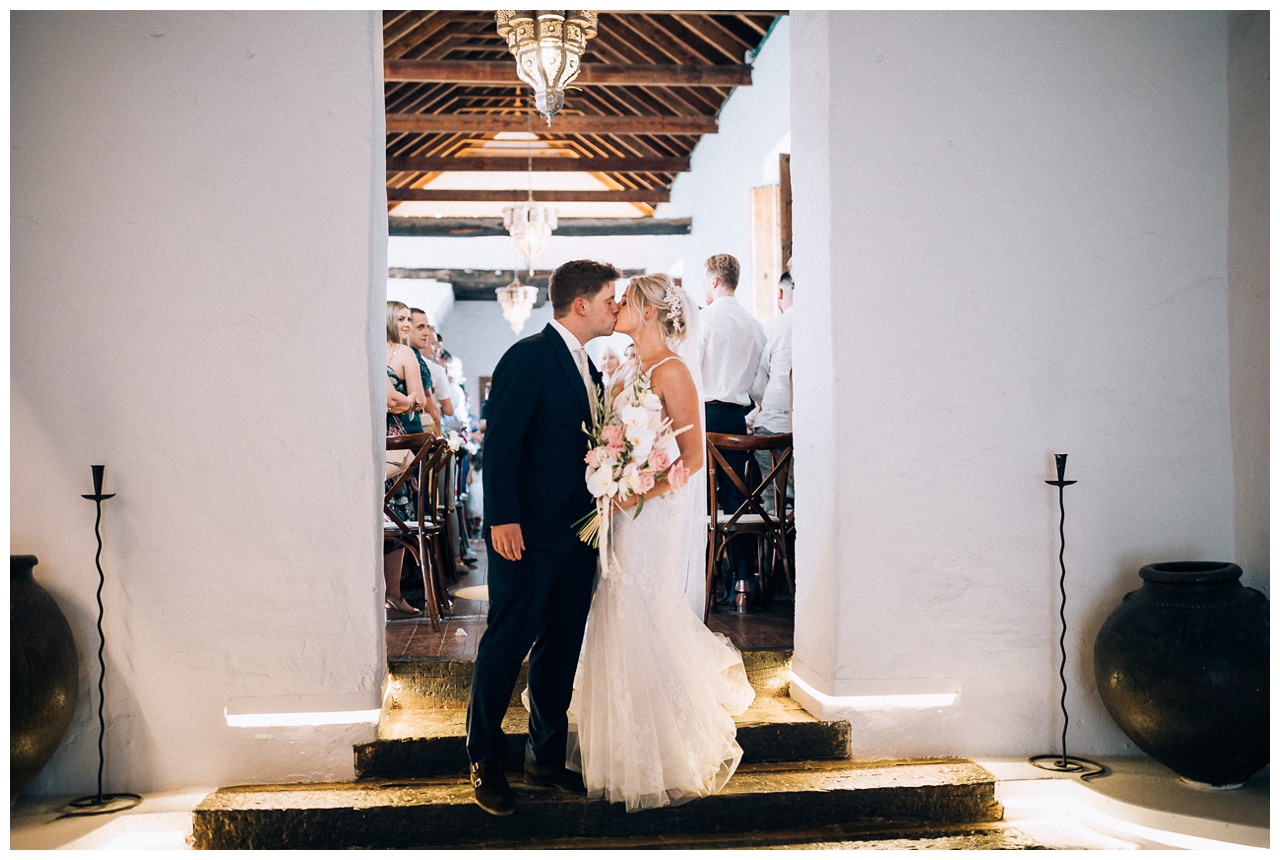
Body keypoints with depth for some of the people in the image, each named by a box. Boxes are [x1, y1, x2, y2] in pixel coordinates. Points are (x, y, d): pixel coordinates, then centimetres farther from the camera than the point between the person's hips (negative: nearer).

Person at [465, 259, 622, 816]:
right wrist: (503, 518, -22)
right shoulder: (529, 357, -13)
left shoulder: (585, 364, 14)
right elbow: (500, 441, -17)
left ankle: (546, 758, 25)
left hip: (576, 530, 8)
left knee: (562, 645, 13)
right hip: (529, 530, -8)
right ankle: (485, 761, 16)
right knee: (508, 641, 2)